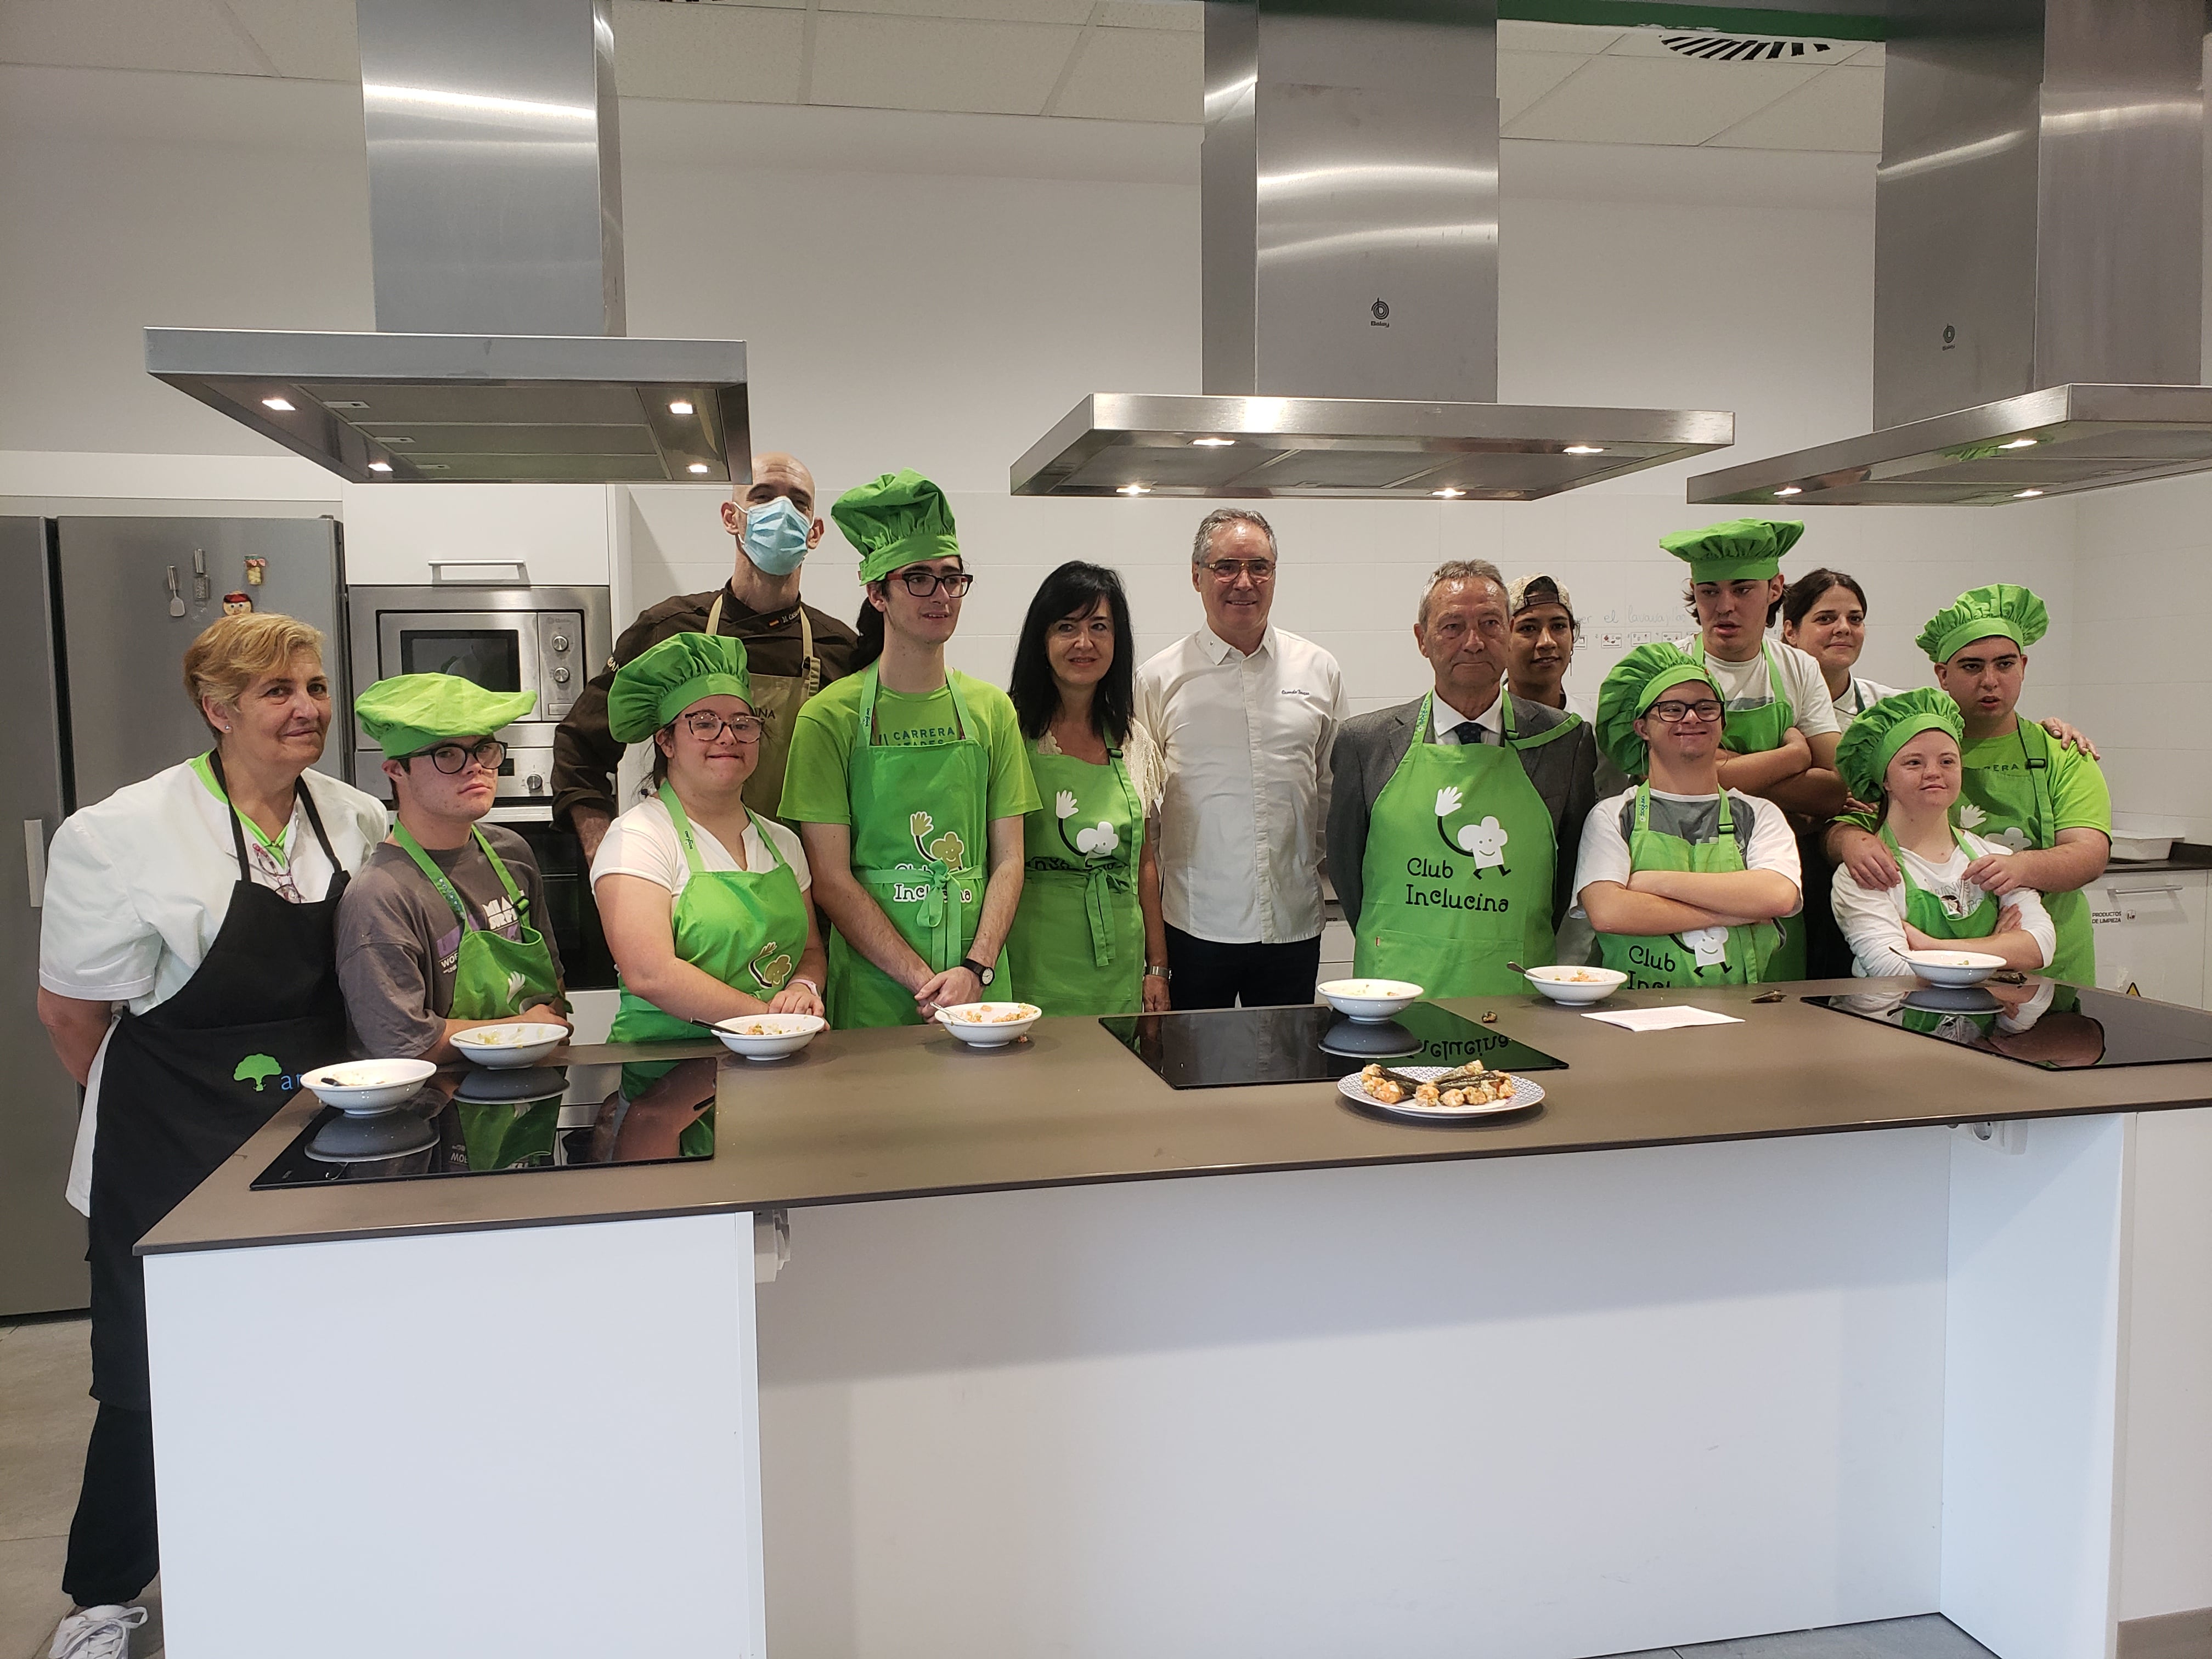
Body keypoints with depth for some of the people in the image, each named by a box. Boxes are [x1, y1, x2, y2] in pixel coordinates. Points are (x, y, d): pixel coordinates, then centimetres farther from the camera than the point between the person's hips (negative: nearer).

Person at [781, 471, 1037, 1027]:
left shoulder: (991, 709, 6)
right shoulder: (829, 716, -4)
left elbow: (1008, 861, 5)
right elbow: (829, 879, -7)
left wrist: (976, 970, -9)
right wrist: (922, 981, -14)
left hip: (980, 980, 3)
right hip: (873, 988, -3)